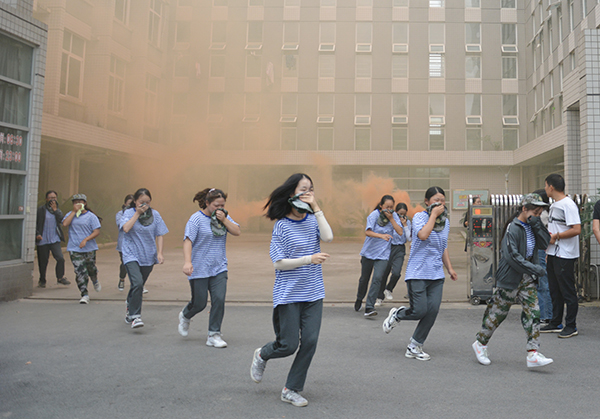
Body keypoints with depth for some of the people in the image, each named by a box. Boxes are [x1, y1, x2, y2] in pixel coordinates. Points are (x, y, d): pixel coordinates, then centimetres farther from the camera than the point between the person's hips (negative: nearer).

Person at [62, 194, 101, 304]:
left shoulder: (91, 216, -2)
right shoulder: (70, 214, 8)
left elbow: (97, 231, -7)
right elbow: (65, 224, -13)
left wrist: (86, 239, -20)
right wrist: (74, 211, -10)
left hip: (89, 248, -1)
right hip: (74, 249, 1)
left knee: (91, 268, 14)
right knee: (80, 272, -5)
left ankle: (95, 282, 48)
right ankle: (84, 295, 0)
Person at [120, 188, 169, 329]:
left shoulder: (155, 214, 3)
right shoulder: (129, 213, -2)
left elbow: (159, 235, 5)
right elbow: (126, 228, -20)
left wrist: (159, 253, -4)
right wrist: (138, 213, -15)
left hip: (148, 256, 3)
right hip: (131, 254, -3)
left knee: (138, 285, 14)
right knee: (137, 283, -21)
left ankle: (130, 309, 37)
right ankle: (135, 316, -13)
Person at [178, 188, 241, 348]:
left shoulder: (224, 217, 7)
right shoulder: (197, 219, -9)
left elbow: (237, 232, -2)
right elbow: (188, 240, -18)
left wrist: (223, 220, -14)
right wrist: (187, 262, -29)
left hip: (219, 268, 4)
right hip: (199, 269, -4)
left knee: (219, 300, -7)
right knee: (199, 303, 5)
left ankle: (214, 335, 7)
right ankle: (185, 316, 40)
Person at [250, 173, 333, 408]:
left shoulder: (313, 220, 5)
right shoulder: (282, 225, -8)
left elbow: (328, 237, -14)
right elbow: (278, 263, -10)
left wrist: (316, 208, -13)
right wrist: (308, 259, -18)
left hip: (313, 293, 4)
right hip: (288, 293, -4)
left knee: (310, 342, 0)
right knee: (289, 345, 0)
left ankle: (291, 390, 17)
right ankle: (262, 355, 34)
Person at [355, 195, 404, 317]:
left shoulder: (394, 215, -1)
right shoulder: (374, 215, -11)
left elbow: (400, 232, -10)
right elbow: (367, 232, -23)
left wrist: (391, 219, -17)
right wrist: (381, 235, -39)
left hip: (383, 253, 1)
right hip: (369, 252, -1)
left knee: (378, 278, -15)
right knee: (364, 278, 12)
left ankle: (369, 307, -12)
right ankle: (359, 300, 39)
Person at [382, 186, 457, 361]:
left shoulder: (445, 221, 13)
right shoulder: (419, 216, -5)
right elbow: (423, 235, -26)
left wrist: (449, 268, 20)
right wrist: (434, 215, -18)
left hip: (436, 274, 6)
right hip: (418, 273, -6)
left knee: (433, 310, -3)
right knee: (419, 311, -10)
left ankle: (414, 347, 12)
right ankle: (396, 314, 25)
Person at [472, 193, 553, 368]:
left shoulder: (532, 227, 7)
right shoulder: (513, 228, -18)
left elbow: (545, 243, -1)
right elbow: (512, 256, -24)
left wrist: (537, 225, -13)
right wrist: (535, 269, -24)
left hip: (528, 279, 7)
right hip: (510, 278, -7)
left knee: (533, 312, -2)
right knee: (498, 312, 5)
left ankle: (533, 354, 2)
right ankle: (480, 344, 24)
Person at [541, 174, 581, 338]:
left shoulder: (568, 205, -15)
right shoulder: (553, 205, 15)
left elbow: (576, 230, -23)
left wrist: (556, 236, -15)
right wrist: (547, 252, 18)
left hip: (565, 256, -10)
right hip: (553, 254, 10)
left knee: (568, 291, -1)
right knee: (554, 290, 14)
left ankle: (571, 326, 9)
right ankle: (556, 323, 24)